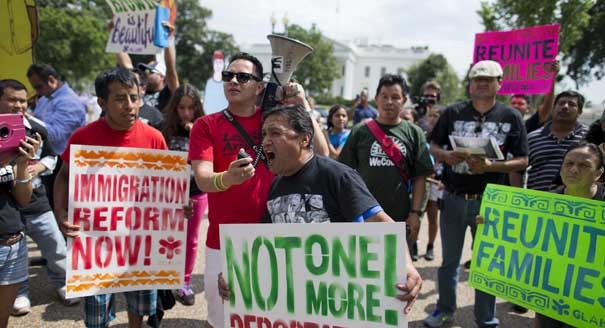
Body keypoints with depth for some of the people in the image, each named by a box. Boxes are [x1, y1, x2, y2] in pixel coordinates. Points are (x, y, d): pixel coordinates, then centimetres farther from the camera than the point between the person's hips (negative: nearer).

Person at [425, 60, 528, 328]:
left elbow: (522, 161, -4)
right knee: (449, 260, 15)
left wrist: (490, 166, -19)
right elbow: (433, 147, 4)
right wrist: (446, 155, -18)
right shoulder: (453, 112, 0)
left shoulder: (511, 117, -3)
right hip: (453, 198, 1)